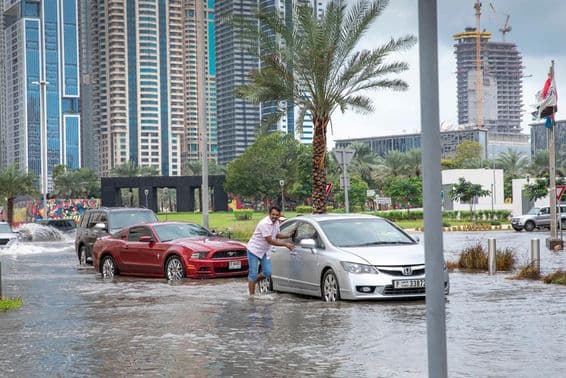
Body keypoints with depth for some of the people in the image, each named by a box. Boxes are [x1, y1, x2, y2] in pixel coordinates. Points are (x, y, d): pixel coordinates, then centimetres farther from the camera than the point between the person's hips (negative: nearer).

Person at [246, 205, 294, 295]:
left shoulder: (276, 223, 1)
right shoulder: (265, 223, -26)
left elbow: (277, 235, 18)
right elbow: (270, 241, -25)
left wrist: (288, 236, 0)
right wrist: (285, 244, -22)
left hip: (263, 251, 8)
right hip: (254, 250, -8)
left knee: (268, 273, 0)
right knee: (253, 274, -5)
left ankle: (253, 281, 25)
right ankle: (252, 295, 2)